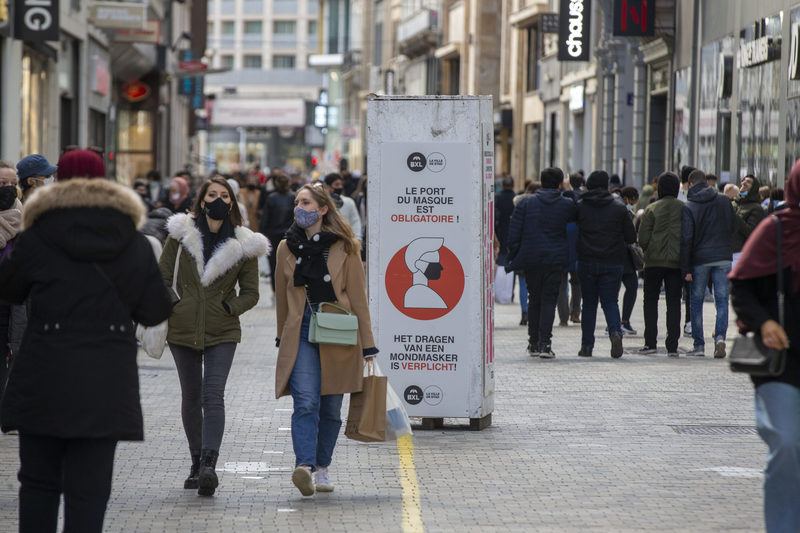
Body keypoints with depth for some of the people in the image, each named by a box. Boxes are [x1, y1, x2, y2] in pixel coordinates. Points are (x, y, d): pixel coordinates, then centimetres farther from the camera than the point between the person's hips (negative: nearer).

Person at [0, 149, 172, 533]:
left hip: (44, 379, -1)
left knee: (39, 481, 12)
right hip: (107, 382, 1)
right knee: (88, 489, 2)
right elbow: (155, 312, 5)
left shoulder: (37, 240, -3)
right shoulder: (134, 244, 2)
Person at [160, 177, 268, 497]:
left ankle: (208, 464, -25)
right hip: (183, 328, 2)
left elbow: (250, 292, 8)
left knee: (213, 396, -15)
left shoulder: (243, 244, 2)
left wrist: (230, 308, -6)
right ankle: (198, 462, 20)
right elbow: (162, 276, 6)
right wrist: (171, 304, -5)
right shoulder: (181, 233, 2)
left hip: (222, 331, -2)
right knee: (191, 397, 9)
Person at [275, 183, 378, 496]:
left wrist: (367, 346, -2)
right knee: (306, 403, -17)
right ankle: (304, 467, -30)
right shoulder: (287, 248, 7)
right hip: (301, 334, 0)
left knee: (331, 408, 8)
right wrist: (282, 338, 22)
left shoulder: (343, 247, 0)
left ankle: (322, 468, 23)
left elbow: (357, 297, 0)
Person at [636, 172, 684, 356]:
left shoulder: (651, 209, -6)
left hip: (654, 261, -1)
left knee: (650, 300, 9)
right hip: (676, 263, 1)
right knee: (674, 302, 6)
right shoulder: (684, 209, -2)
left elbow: (643, 238, -8)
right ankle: (672, 346, 2)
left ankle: (650, 342, 0)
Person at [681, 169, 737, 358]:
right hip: (723, 257, 2)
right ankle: (720, 336, -17)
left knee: (697, 302, 9)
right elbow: (733, 227, 10)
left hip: (700, 259, -2)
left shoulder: (689, 208, -6)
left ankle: (699, 345, 10)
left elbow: (686, 239, -9)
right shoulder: (724, 201, 3)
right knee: (722, 300, 4)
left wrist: (686, 268, -8)